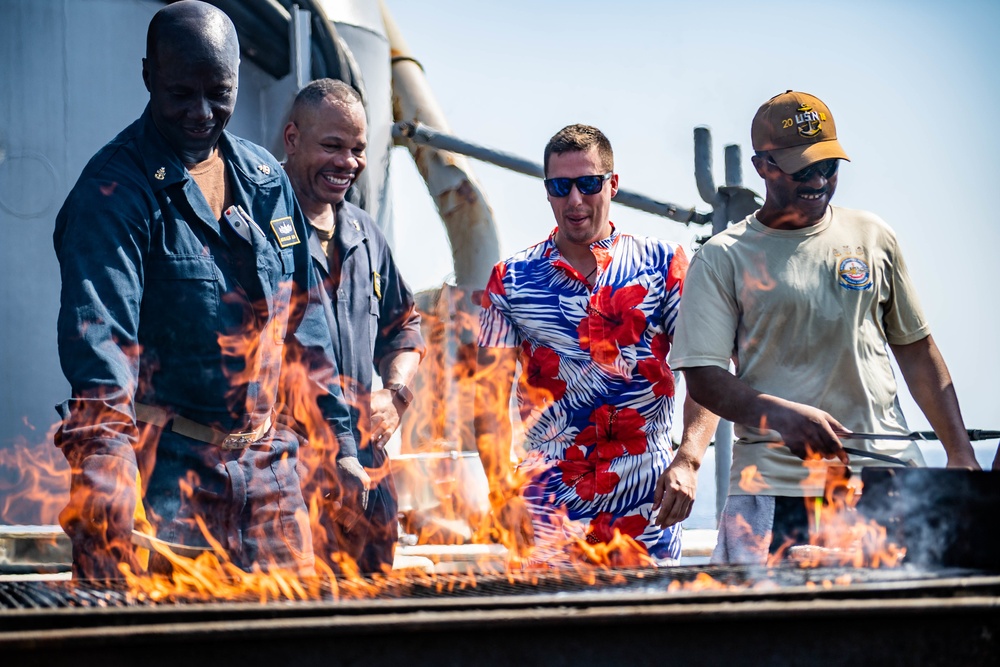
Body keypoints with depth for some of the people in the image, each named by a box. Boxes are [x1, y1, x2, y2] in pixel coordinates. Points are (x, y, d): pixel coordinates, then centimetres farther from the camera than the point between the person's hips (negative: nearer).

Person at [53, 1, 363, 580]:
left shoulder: (266, 178, 12)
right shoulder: (113, 191, -9)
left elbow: (304, 320, 18)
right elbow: (98, 331, -21)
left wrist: (342, 444, 15)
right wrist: (107, 464, -36)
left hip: (270, 465, 6)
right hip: (167, 466, -6)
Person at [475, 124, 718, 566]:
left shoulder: (663, 265, 4)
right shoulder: (512, 280, 6)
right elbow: (491, 395, 6)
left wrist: (688, 461, -15)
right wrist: (502, 492, -6)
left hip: (648, 507, 0)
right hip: (549, 508, 0)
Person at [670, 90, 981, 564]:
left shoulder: (872, 237, 14)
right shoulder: (722, 259, 3)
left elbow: (916, 348, 19)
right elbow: (703, 376, -4)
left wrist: (960, 455, 12)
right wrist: (781, 415, -22)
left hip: (884, 471, 3)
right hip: (774, 478, -2)